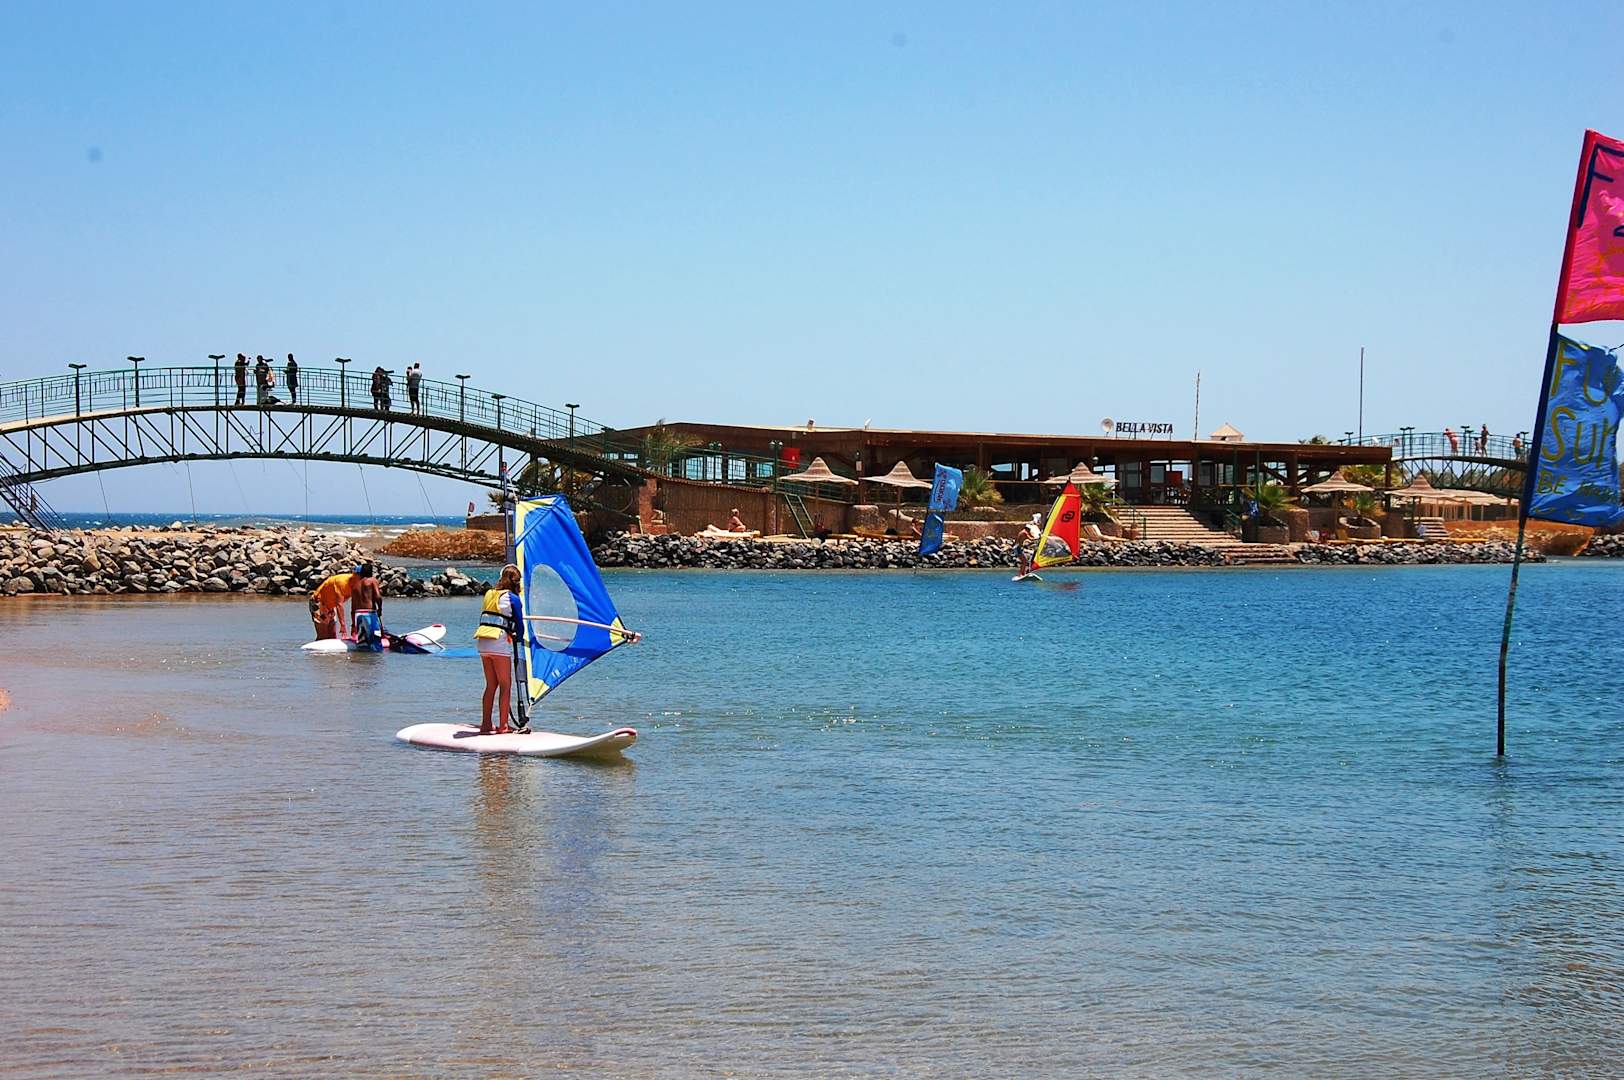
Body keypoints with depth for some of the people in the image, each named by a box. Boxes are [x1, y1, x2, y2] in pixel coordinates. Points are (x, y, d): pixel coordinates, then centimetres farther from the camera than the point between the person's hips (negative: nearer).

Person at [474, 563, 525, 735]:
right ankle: (503, 726, -2)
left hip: (481, 641, 6)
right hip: (500, 643, -6)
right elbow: (519, 624, 3)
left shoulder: (489, 594, 14)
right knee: (505, 685, 1)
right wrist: (516, 634, 23)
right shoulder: (513, 598, -3)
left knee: (491, 685, 13)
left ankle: (485, 724, 12)